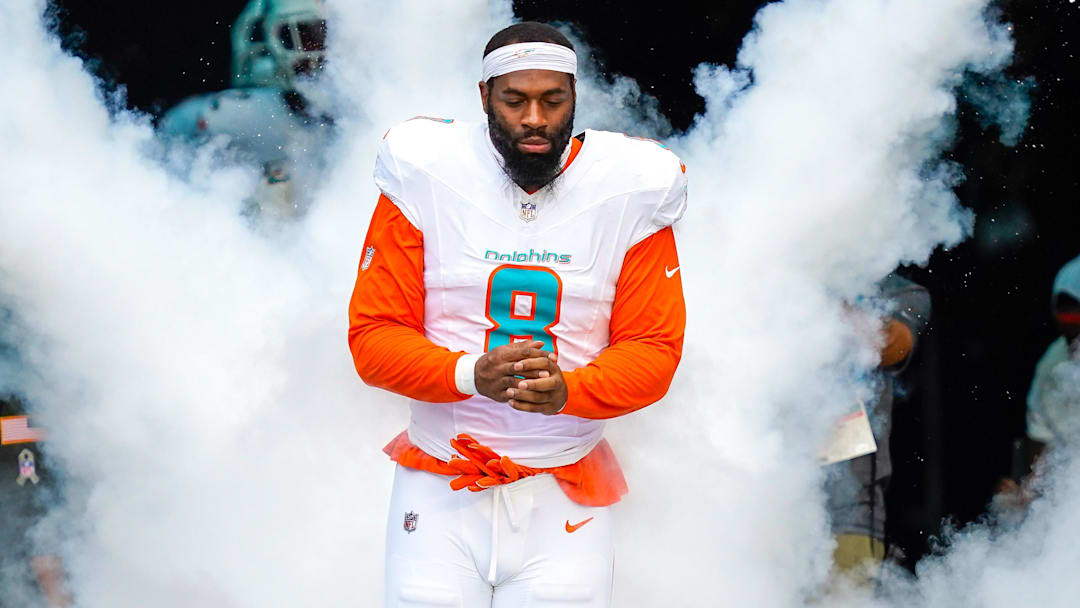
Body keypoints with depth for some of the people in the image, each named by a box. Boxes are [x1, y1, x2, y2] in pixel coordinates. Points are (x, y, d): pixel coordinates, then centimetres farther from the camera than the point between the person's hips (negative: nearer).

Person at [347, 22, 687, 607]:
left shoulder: (628, 192, -1)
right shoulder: (427, 180, -4)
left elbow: (654, 350, 0)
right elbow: (372, 337, -3)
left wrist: (567, 391, -20)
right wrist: (472, 374, -21)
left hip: (565, 497, 1)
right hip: (439, 489, 0)